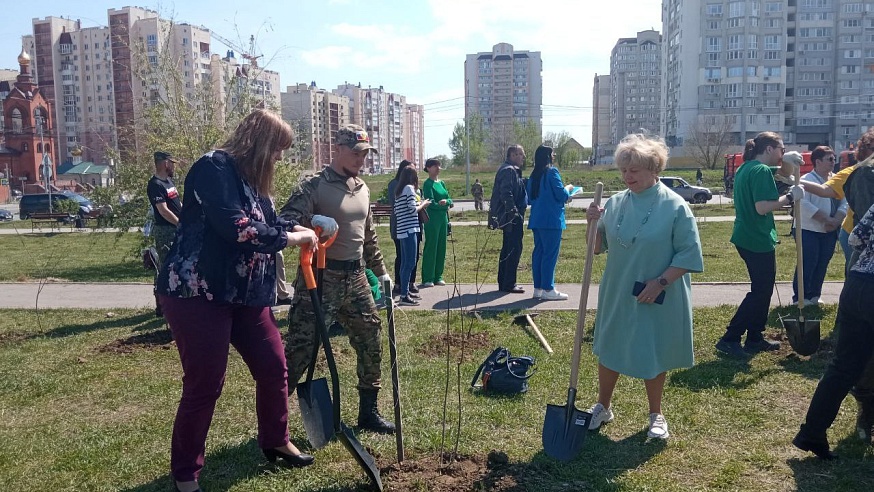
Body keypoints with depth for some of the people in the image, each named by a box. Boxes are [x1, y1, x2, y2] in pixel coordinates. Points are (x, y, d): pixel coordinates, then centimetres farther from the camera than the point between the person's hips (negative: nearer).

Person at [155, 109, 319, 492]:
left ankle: (275, 441, 35)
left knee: (273, 367, 13)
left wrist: (293, 228, 8)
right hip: (197, 293, -9)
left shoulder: (249, 178, 15)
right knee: (204, 385, -2)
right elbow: (235, 227, -26)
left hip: (245, 294, 9)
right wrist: (290, 239, -16)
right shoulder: (213, 167, -14)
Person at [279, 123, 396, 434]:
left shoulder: (362, 188, 14)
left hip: (355, 278, 7)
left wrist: (380, 271, 25)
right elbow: (285, 220, -19)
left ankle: (368, 413, 26)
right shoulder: (314, 185, -9)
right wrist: (313, 220, -38)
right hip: (320, 278, -7)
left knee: (371, 344, 11)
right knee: (300, 350, -5)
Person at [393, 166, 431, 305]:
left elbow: (396, 211, 16)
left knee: (405, 262, 14)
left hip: (402, 230, 9)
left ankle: (406, 291, 22)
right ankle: (404, 296, -9)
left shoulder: (399, 190, 16)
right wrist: (423, 204, 2)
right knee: (410, 263, -9)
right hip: (409, 230, -9)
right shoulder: (410, 188, -9)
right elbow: (413, 210, -17)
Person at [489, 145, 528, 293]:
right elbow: (506, 194, -23)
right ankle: (508, 284, -3)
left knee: (508, 249, 14)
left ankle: (504, 282, 21)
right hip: (512, 217, -11)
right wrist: (514, 212, -22)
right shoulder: (509, 170, -14)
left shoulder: (512, 170, 19)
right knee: (514, 249, -7)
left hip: (510, 217, 11)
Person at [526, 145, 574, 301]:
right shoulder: (552, 172, -9)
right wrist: (568, 188, 8)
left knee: (538, 252, 10)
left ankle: (538, 288, 14)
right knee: (551, 254, -4)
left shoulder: (534, 175, 13)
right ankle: (548, 289, -3)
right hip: (552, 219, -8)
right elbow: (561, 194, -13)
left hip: (537, 220, 8)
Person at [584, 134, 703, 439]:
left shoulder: (674, 206, -12)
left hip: (658, 300, -4)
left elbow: (689, 254, -12)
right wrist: (593, 223, -12)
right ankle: (602, 407, 35)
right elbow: (598, 247, 6)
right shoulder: (615, 203, 1)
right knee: (608, 351, 14)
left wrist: (660, 282, -20)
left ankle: (656, 415, 33)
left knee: (653, 356, 11)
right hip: (616, 296, 4)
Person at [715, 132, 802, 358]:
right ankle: (729, 339, -1)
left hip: (746, 238, 10)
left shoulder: (746, 168, 13)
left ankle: (755, 338, 26)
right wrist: (790, 197, -17)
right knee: (760, 292, -1)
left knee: (762, 289, 19)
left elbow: (784, 173, 25)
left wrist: (787, 160, 4)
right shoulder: (761, 171, -17)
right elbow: (762, 208, -28)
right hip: (759, 240, -10)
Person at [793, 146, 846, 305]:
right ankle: (800, 297, 6)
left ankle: (814, 295, 23)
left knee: (822, 264, 10)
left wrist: (836, 221, -11)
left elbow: (844, 202, 6)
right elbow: (803, 204, -21)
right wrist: (827, 219, -19)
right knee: (807, 264, -4)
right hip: (808, 231, -6)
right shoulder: (806, 180, -10)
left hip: (830, 232, 6)